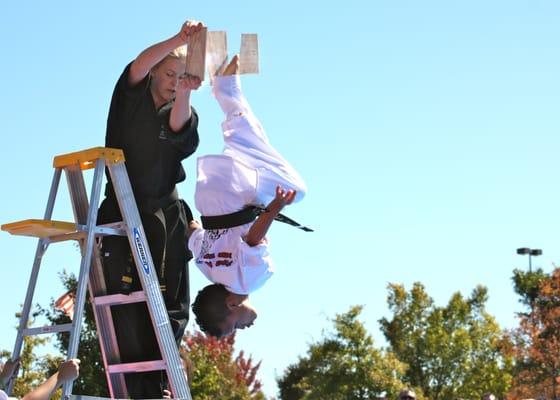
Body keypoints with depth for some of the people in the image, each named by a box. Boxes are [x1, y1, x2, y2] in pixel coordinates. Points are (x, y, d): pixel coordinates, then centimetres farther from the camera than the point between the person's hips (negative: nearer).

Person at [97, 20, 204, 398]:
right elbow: (141, 63, -16)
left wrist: (186, 92, -39)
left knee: (171, 305, -6)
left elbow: (177, 126, -17)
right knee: (126, 300, -12)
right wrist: (178, 40, -35)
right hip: (122, 211, -2)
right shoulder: (132, 94, 6)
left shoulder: (184, 113, 9)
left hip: (165, 214, 2)